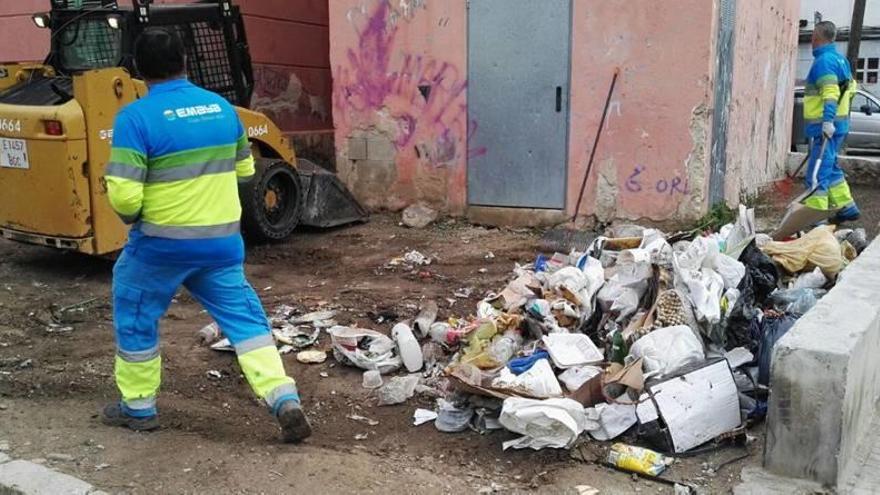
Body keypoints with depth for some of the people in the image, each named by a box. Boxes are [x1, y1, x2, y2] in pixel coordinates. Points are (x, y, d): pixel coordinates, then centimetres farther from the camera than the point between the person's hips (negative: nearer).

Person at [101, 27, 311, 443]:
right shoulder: (222, 108, 3)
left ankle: (138, 407, 31)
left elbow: (124, 194, -19)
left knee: (135, 318, 18)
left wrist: (130, 216, 2)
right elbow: (244, 169, 14)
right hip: (223, 239, 4)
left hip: (162, 243, -4)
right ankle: (286, 402, 1)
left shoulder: (136, 117, -14)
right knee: (244, 318, 10)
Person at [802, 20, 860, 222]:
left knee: (817, 174, -9)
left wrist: (828, 120, -31)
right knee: (829, 168, 20)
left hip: (826, 127, -10)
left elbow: (830, 93, -24)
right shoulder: (839, 58, 16)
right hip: (840, 123, 10)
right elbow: (850, 87, 23)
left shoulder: (824, 60, -14)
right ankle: (846, 207, 26)